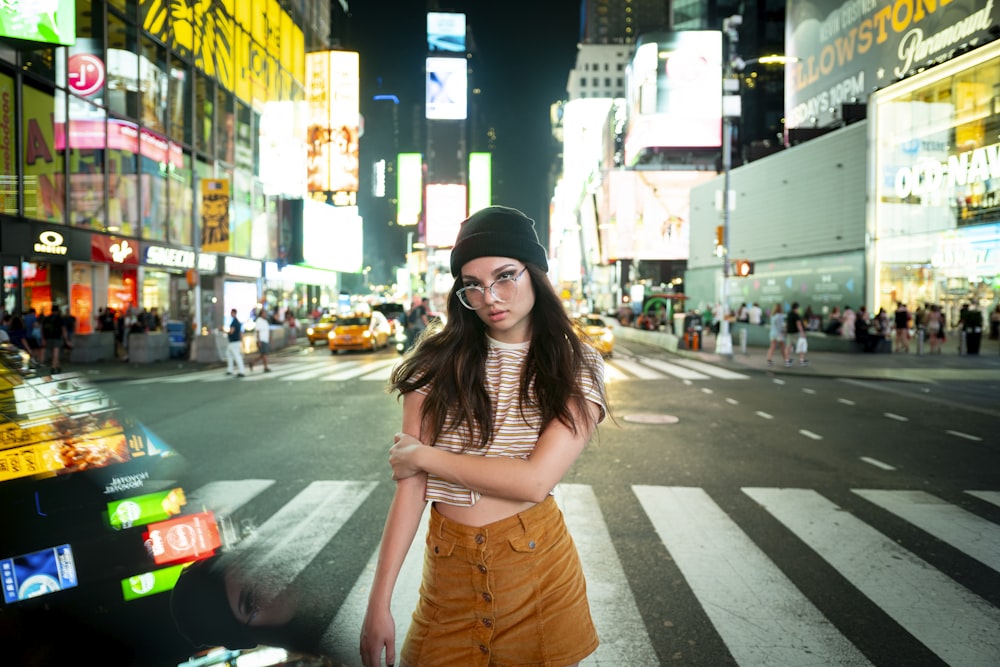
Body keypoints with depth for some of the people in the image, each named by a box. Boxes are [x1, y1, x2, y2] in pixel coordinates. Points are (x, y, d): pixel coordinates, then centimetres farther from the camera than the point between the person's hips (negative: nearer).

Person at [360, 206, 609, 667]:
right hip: (449, 566, 1)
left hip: (537, 565, 0)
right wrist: (379, 601, -10)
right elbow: (409, 482, -7)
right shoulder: (438, 360, -5)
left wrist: (426, 456, -12)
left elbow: (535, 480, -19)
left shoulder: (577, 368, -6)